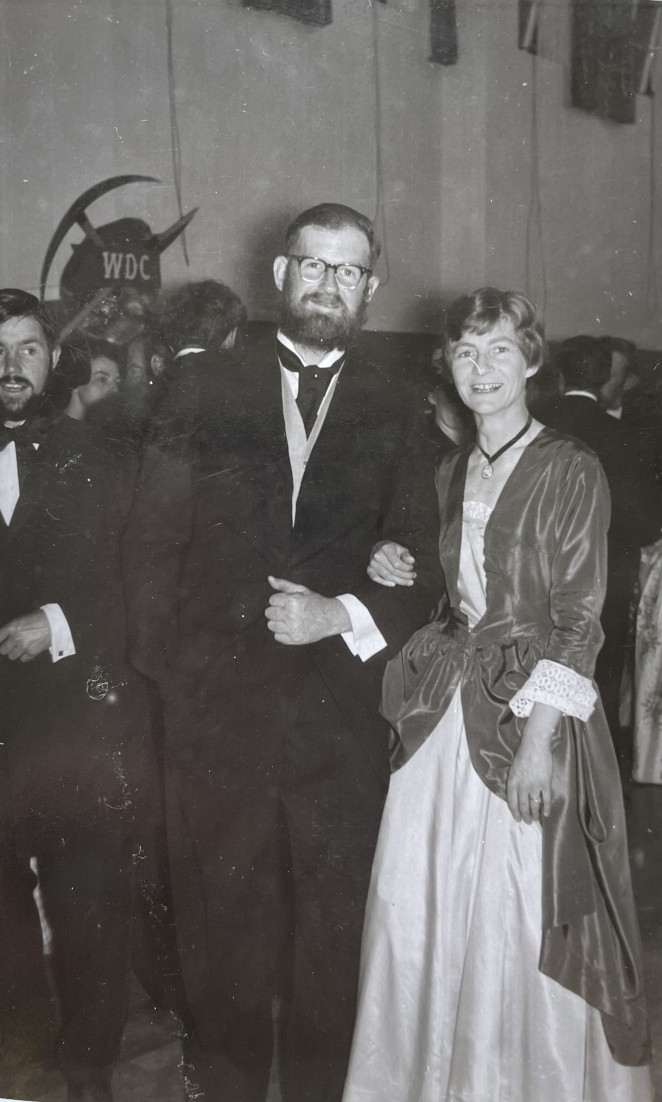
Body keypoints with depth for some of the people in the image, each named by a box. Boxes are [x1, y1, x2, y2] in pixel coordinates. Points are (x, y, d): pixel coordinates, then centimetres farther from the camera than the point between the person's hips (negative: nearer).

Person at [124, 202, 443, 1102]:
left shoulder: (396, 415, 6)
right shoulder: (204, 389, 4)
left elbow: (422, 570, 4)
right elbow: (153, 539, 3)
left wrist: (342, 616, -12)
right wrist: (160, 665, -3)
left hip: (340, 701, 1)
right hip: (216, 697, 0)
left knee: (333, 915, 10)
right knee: (221, 914, 11)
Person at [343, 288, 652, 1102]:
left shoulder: (571, 471, -6)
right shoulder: (450, 474, 12)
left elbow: (579, 619, -11)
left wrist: (541, 736, -17)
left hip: (531, 710, -5)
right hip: (444, 709, 6)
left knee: (523, 915, 2)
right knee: (416, 905, 9)